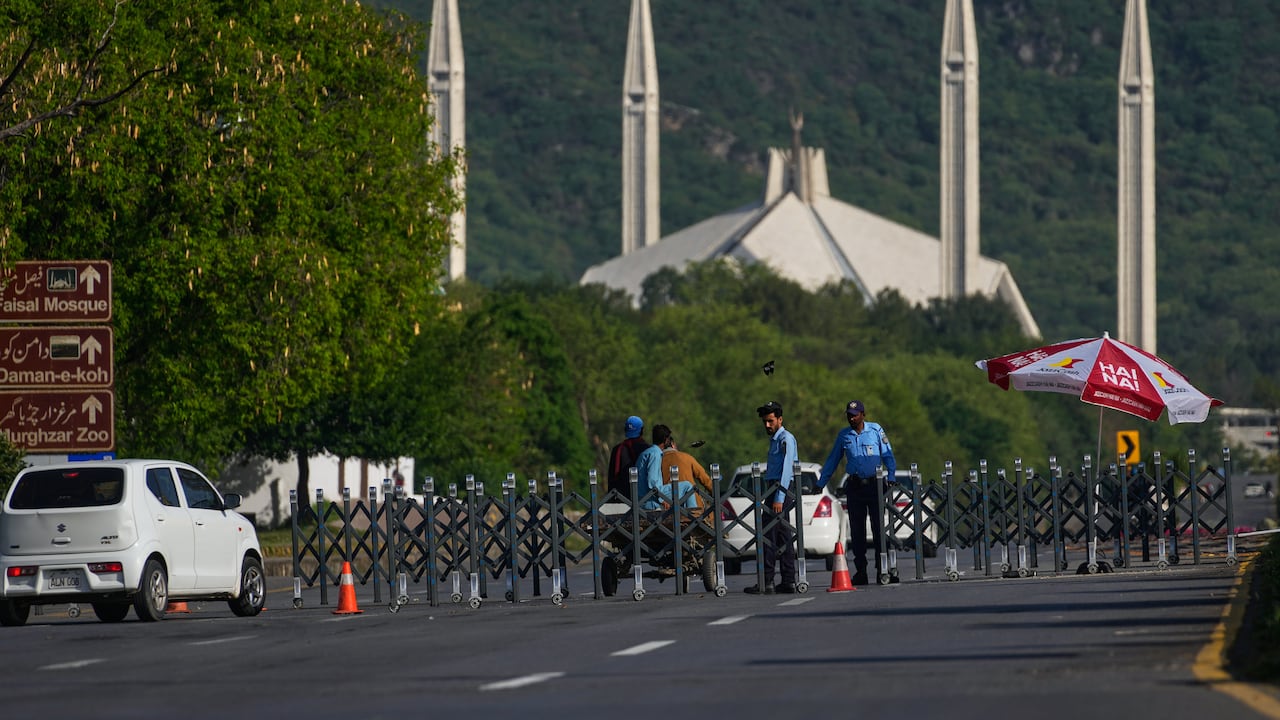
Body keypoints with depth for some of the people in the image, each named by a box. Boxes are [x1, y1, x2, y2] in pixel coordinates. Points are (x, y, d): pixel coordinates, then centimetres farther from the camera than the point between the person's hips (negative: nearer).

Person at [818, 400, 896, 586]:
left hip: (874, 484, -3)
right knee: (856, 530, 2)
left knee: (879, 528, -6)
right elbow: (832, 460, 16)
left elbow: (887, 455, 4)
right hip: (854, 486, 3)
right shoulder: (843, 435, 10)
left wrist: (891, 477, -9)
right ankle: (860, 572, 6)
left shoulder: (876, 430, 3)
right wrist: (820, 484, 14)